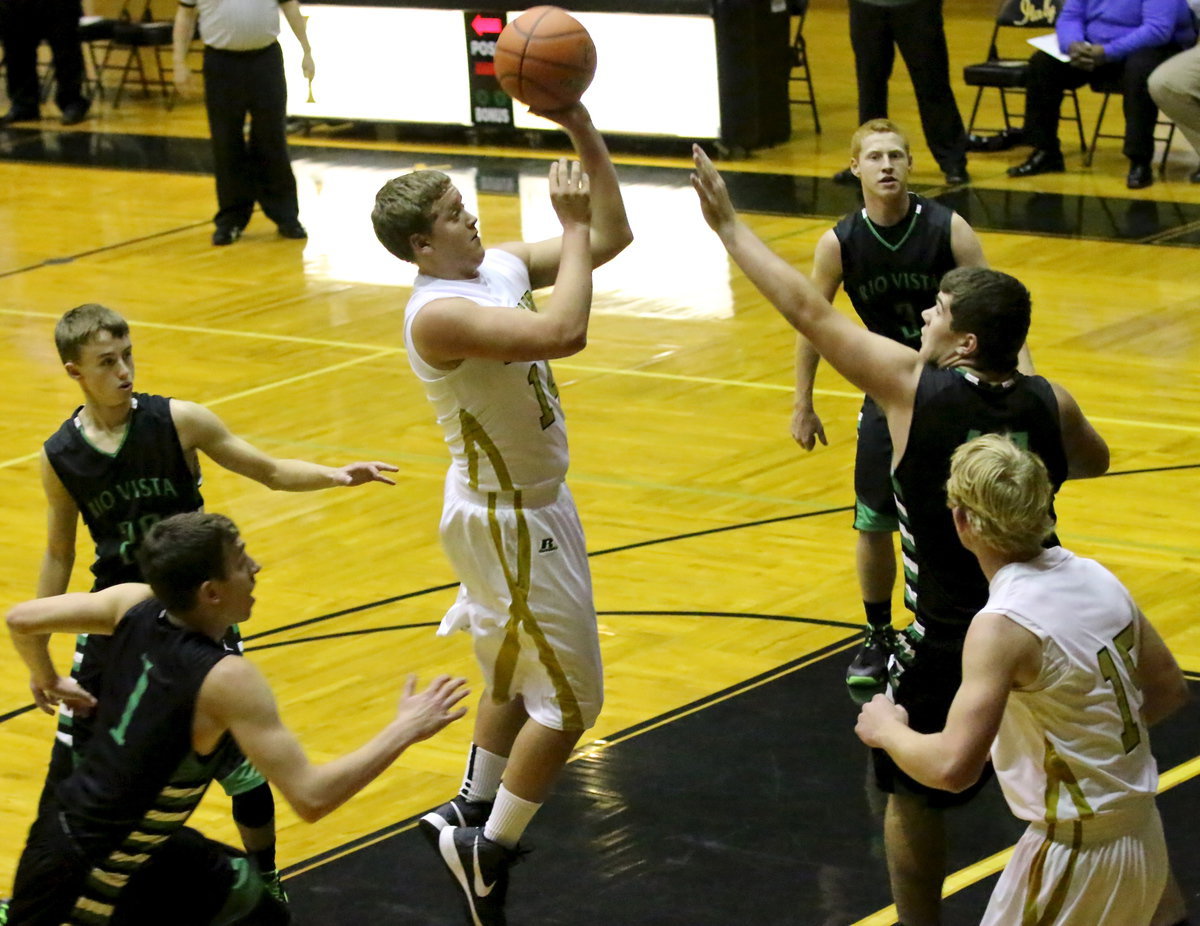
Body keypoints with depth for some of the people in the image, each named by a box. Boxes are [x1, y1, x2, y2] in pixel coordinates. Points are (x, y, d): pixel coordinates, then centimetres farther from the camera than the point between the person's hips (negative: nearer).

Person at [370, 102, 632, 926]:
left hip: (535, 500, 9)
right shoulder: (440, 314, -28)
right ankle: (488, 853, 8)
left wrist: (583, 133, -8)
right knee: (570, 696, -3)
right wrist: (571, 223, -30)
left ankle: (472, 813, 41)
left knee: (518, 672, 24)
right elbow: (565, 333, -41)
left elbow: (611, 238, 3)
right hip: (507, 518, -9)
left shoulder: (501, 265, -1)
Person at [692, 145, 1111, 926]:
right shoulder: (1051, 404, -8)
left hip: (946, 650, -4)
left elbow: (810, 311, -11)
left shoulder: (913, 386, -18)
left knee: (914, 801, 16)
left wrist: (728, 224, -3)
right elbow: (1092, 462, 16)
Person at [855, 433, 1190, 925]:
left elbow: (953, 766, -29)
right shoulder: (1093, 577, 0)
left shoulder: (1003, 626, -23)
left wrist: (887, 729, -11)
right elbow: (1169, 689, 11)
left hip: (1077, 856, -8)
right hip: (1144, 836, 8)